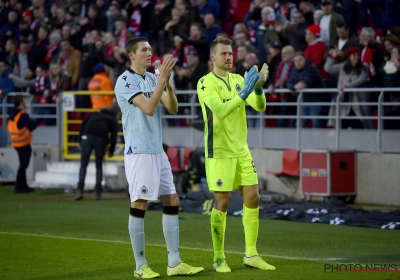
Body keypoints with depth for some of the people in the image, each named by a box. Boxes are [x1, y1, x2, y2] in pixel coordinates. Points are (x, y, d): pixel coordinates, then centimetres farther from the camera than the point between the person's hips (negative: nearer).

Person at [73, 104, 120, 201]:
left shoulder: (95, 114, 30)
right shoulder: (113, 120, 21)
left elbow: (82, 126, 19)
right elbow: (113, 137, 10)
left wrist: (81, 142, 19)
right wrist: (111, 151, 22)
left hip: (86, 138, 1)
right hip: (101, 140, -1)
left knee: (83, 165, 2)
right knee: (99, 166, 13)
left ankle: (80, 191, -13)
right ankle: (98, 193, 8)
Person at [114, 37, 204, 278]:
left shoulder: (152, 79, 13)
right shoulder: (125, 81, -9)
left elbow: (173, 108, 5)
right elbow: (149, 108, -20)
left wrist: (167, 81, -9)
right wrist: (162, 79, -21)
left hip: (158, 150, 8)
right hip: (139, 152, -8)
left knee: (172, 202, 5)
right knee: (140, 204, -5)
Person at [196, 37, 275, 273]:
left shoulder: (238, 80, 10)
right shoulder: (206, 83, -9)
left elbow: (260, 106, 1)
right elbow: (219, 110, -24)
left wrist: (258, 87, -18)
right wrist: (243, 93, -30)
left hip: (241, 149, 6)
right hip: (219, 151, -6)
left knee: (253, 198, 4)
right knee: (223, 202, -5)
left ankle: (251, 255, 13)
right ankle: (219, 258, 6)